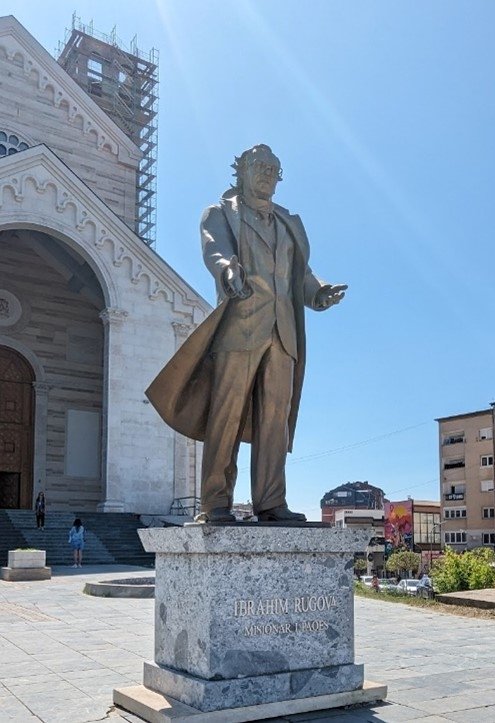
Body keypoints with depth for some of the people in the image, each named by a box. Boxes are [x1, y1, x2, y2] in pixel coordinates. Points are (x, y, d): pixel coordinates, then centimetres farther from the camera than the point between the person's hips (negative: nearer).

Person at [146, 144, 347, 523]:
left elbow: (301, 273, 17)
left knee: (275, 417, 0)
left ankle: (271, 502, 2)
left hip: (282, 332, 5)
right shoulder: (220, 214, 12)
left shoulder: (289, 222, 26)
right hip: (239, 325, -4)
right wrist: (228, 270, -33)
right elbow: (215, 251, -10)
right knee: (226, 414, -6)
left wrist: (320, 292, -5)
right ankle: (216, 503, -3)